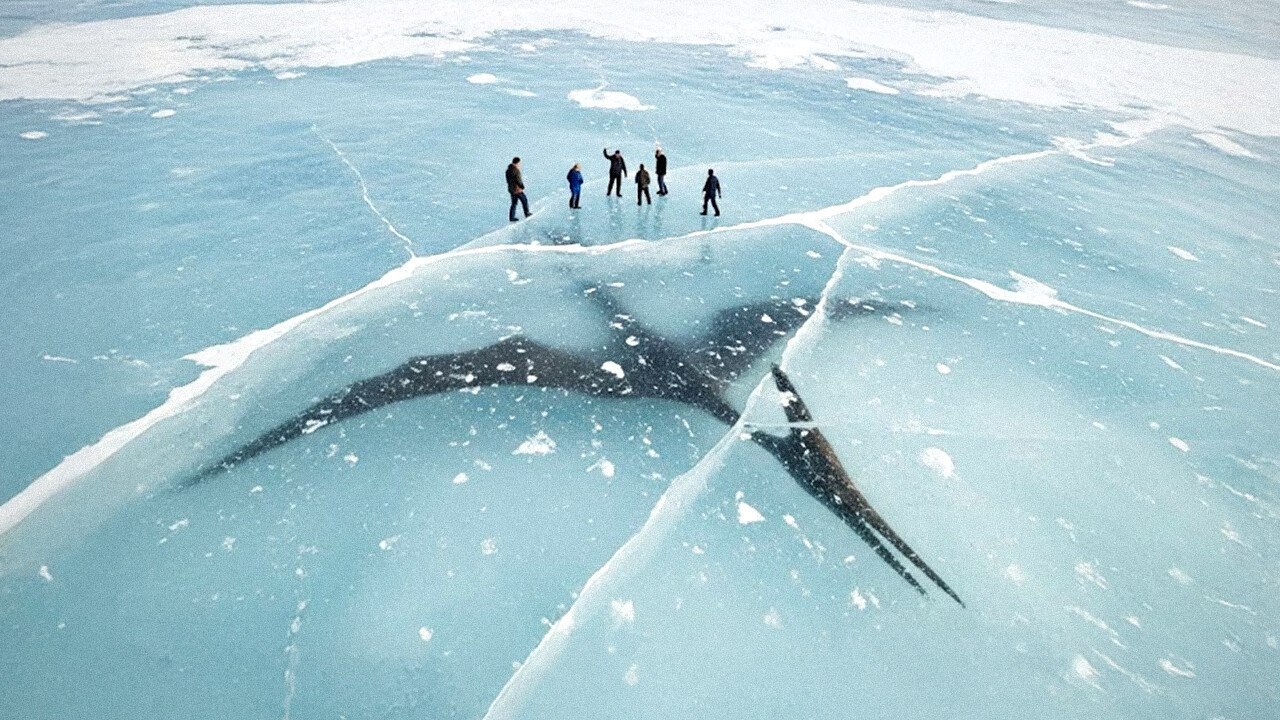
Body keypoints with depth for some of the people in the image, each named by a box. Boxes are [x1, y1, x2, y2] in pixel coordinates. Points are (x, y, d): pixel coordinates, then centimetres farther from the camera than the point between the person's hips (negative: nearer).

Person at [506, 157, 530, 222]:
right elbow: (518, 180, -22)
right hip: (517, 190, -8)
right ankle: (527, 214, 20)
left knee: (514, 203, 15)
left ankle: (511, 217, 13)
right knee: (524, 200, 11)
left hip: (511, 189, 8)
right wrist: (522, 187, -8)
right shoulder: (516, 170, -21)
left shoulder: (508, 170, 7)